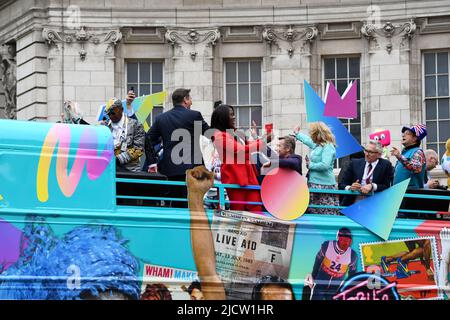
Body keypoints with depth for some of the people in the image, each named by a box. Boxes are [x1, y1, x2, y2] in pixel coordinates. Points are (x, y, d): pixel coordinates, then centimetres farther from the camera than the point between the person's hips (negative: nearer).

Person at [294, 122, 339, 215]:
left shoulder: (328, 147, -14)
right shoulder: (317, 145, 14)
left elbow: (325, 165, -25)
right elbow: (307, 140, 37)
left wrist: (310, 165, -11)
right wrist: (297, 134, 53)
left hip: (324, 186, -10)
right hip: (314, 184, 10)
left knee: (326, 213, -13)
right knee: (313, 212, 10)